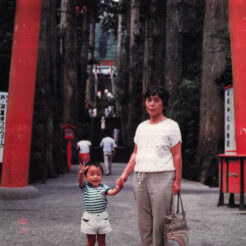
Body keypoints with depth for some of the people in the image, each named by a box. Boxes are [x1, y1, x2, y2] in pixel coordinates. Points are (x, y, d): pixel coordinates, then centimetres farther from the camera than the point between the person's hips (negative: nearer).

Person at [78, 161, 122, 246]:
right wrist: (81, 173, -48)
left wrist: (117, 188, -39)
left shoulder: (103, 187, -1)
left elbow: (111, 192, -16)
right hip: (89, 219, -2)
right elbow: (81, 181, -26)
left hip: (102, 217, 2)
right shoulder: (85, 187, -6)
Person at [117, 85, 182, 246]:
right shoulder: (141, 127, 17)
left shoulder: (171, 126, 1)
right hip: (140, 178, 6)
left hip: (162, 177, -5)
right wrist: (124, 175, 10)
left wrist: (177, 181, -10)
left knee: (160, 220, -7)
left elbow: (177, 155, -3)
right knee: (144, 222, 8)